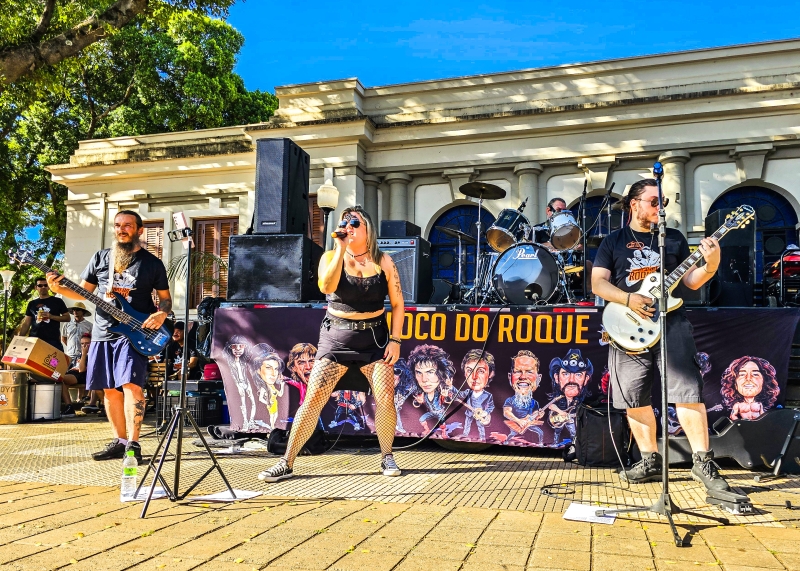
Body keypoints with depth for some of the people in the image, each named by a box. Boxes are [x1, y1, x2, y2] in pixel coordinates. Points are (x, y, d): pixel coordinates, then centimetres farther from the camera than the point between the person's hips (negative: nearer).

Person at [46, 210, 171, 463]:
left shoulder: (152, 263, 2)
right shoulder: (100, 257, 12)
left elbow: (165, 297, 7)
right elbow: (83, 291, 14)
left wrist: (161, 314, -14)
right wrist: (59, 288, -4)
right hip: (102, 332, 5)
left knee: (131, 384, -17)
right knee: (110, 389, 8)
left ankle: (133, 444, -12)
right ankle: (119, 441, 19)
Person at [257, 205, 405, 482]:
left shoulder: (383, 261, 1)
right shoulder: (331, 257, 0)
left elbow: (398, 303, 3)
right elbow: (327, 287, -21)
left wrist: (395, 339, -5)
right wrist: (341, 249, -20)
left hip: (374, 338, 1)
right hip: (336, 337, 0)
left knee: (386, 397, -9)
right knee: (313, 398, -6)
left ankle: (387, 457, 13)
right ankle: (286, 463, 3)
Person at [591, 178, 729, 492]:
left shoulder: (674, 237, 12)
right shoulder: (613, 241, 9)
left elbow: (691, 281, 9)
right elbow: (598, 283, 0)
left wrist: (711, 265, -11)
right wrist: (629, 299, -15)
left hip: (671, 322, 0)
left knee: (687, 389, -9)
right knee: (633, 396, 3)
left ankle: (703, 462, 0)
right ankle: (651, 460, 17)